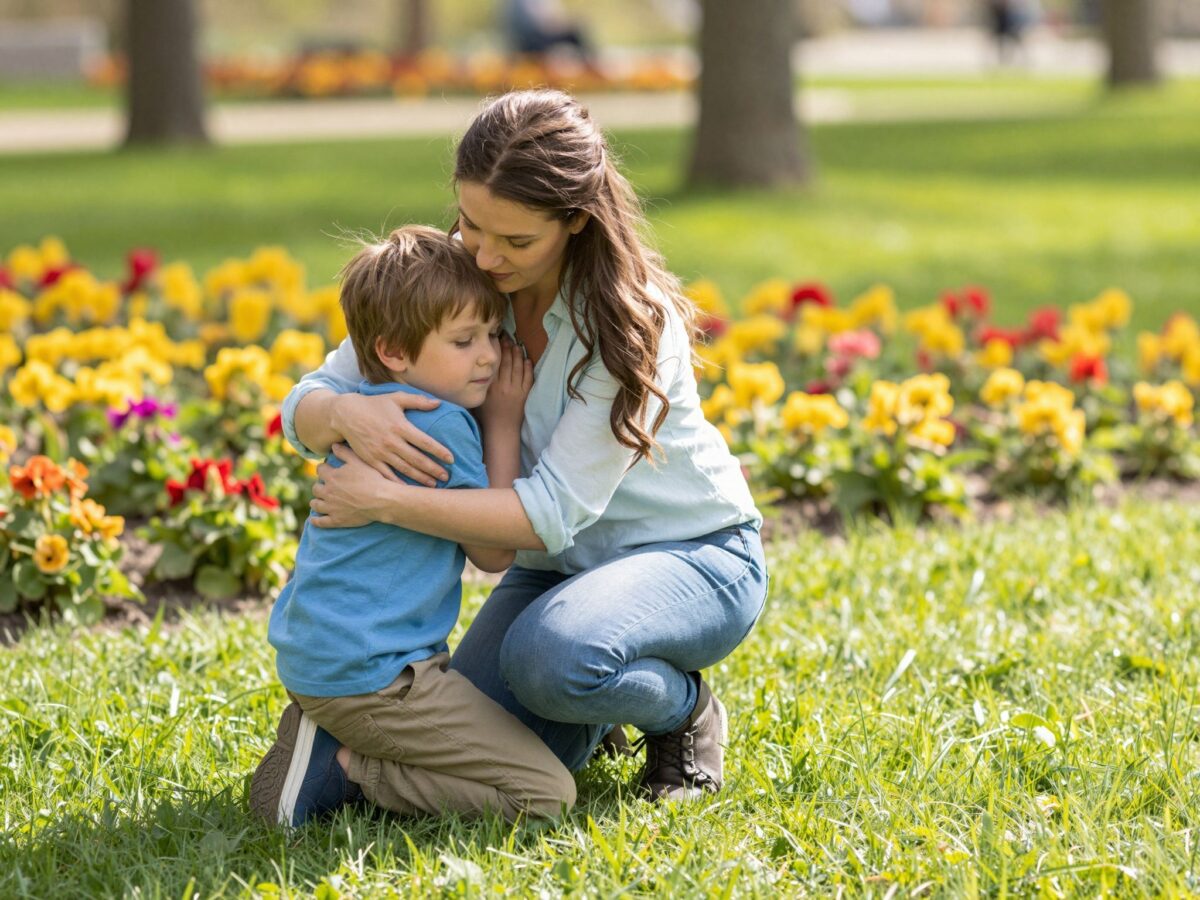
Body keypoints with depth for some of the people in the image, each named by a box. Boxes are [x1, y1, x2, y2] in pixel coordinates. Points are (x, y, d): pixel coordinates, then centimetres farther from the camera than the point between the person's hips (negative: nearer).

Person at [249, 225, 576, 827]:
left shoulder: (360, 410, 12)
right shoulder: (443, 425, -14)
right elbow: (495, 552, -4)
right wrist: (505, 426, 2)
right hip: (369, 676, -10)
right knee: (547, 793, -10)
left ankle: (324, 741, 8)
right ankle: (342, 770, -10)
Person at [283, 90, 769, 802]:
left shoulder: (632, 321, -26)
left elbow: (556, 510, -31)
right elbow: (303, 408, -10)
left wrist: (386, 501, -37)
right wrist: (347, 413, -34)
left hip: (695, 555, -6)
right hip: (564, 564, 6)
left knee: (553, 656, -37)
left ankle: (685, 708, -4)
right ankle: (600, 701, 16)